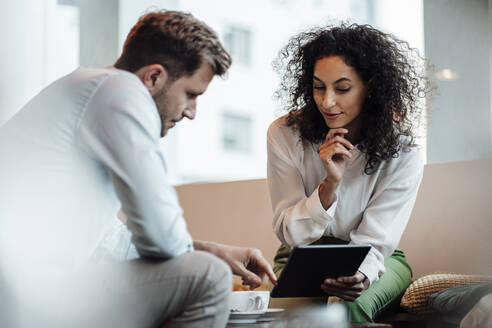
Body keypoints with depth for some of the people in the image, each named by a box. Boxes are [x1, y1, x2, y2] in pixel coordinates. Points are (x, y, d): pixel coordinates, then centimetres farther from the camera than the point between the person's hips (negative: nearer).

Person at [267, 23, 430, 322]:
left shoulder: (403, 150, -15)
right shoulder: (285, 135, -13)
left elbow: (374, 242, -15)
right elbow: (289, 233, -12)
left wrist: (358, 275, -39)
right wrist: (330, 185, -29)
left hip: (376, 261, -1)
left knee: (349, 306, -33)